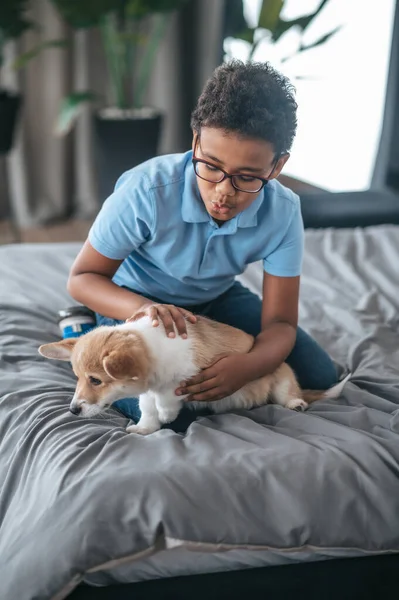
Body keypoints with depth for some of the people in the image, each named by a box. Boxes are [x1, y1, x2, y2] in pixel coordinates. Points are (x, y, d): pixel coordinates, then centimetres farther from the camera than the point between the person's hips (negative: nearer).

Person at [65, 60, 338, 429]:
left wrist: (248, 365, -45)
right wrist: (143, 308, -44)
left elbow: (280, 322, -20)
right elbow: (82, 278, -22)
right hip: (135, 301, -4)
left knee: (320, 378, -4)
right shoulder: (146, 190, -34)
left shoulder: (283, 212, -24)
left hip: (215, 299, 4)